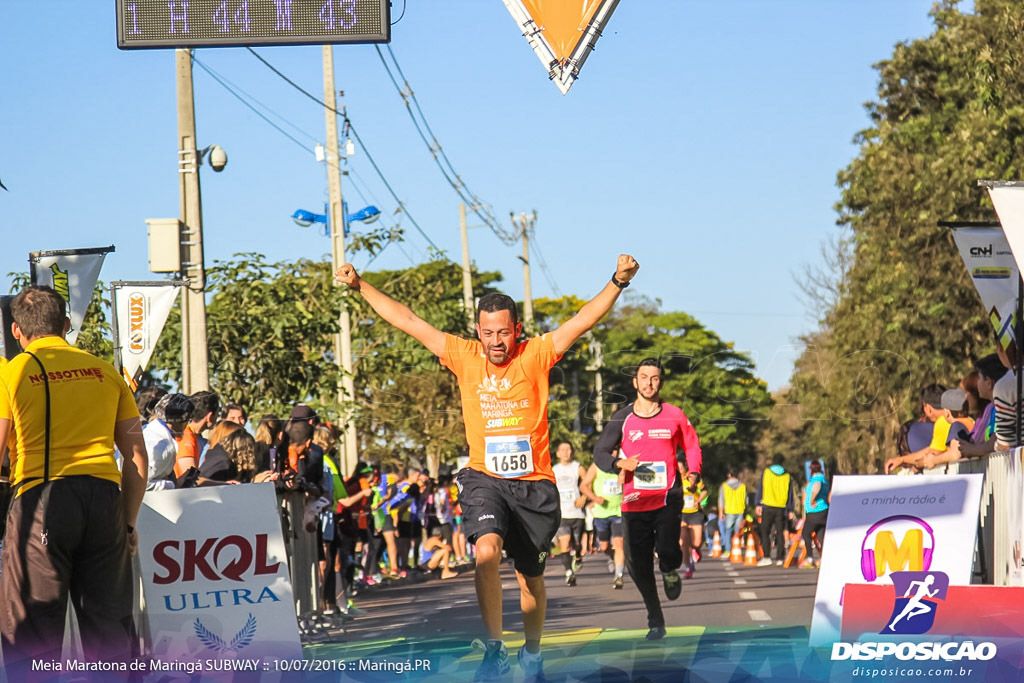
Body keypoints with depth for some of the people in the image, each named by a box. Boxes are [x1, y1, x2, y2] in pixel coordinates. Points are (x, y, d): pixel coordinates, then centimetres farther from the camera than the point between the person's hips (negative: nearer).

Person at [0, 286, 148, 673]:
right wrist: (129, 523, 20)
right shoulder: (104, 372, 14)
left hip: (41, 498, -3)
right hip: (104, 496, 3)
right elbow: (137, 457, 13)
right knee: (110, 624, 8)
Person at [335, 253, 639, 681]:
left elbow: (584, 320, -10)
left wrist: (618, 282, -24)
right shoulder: (464, 357, 3)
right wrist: (360, 286, 6)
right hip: (484, 478, 0)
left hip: (534, 484, 0)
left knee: (531, 577, 11)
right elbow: (407, 322, 7)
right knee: (487, 550, -26)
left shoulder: (535, 356, -2)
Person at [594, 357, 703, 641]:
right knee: (638, 564, 0)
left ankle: (670, 571, 17)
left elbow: (692, 446, 16)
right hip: (634, 501, 1)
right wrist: (620, 463, -13)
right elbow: (600, 452, 7)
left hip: (668, 497, -1)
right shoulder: (622, 418, 5)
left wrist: (693, 473, -3)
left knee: (667, 550, -22)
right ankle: (655, 620, 17)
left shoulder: (674, 416, 5)